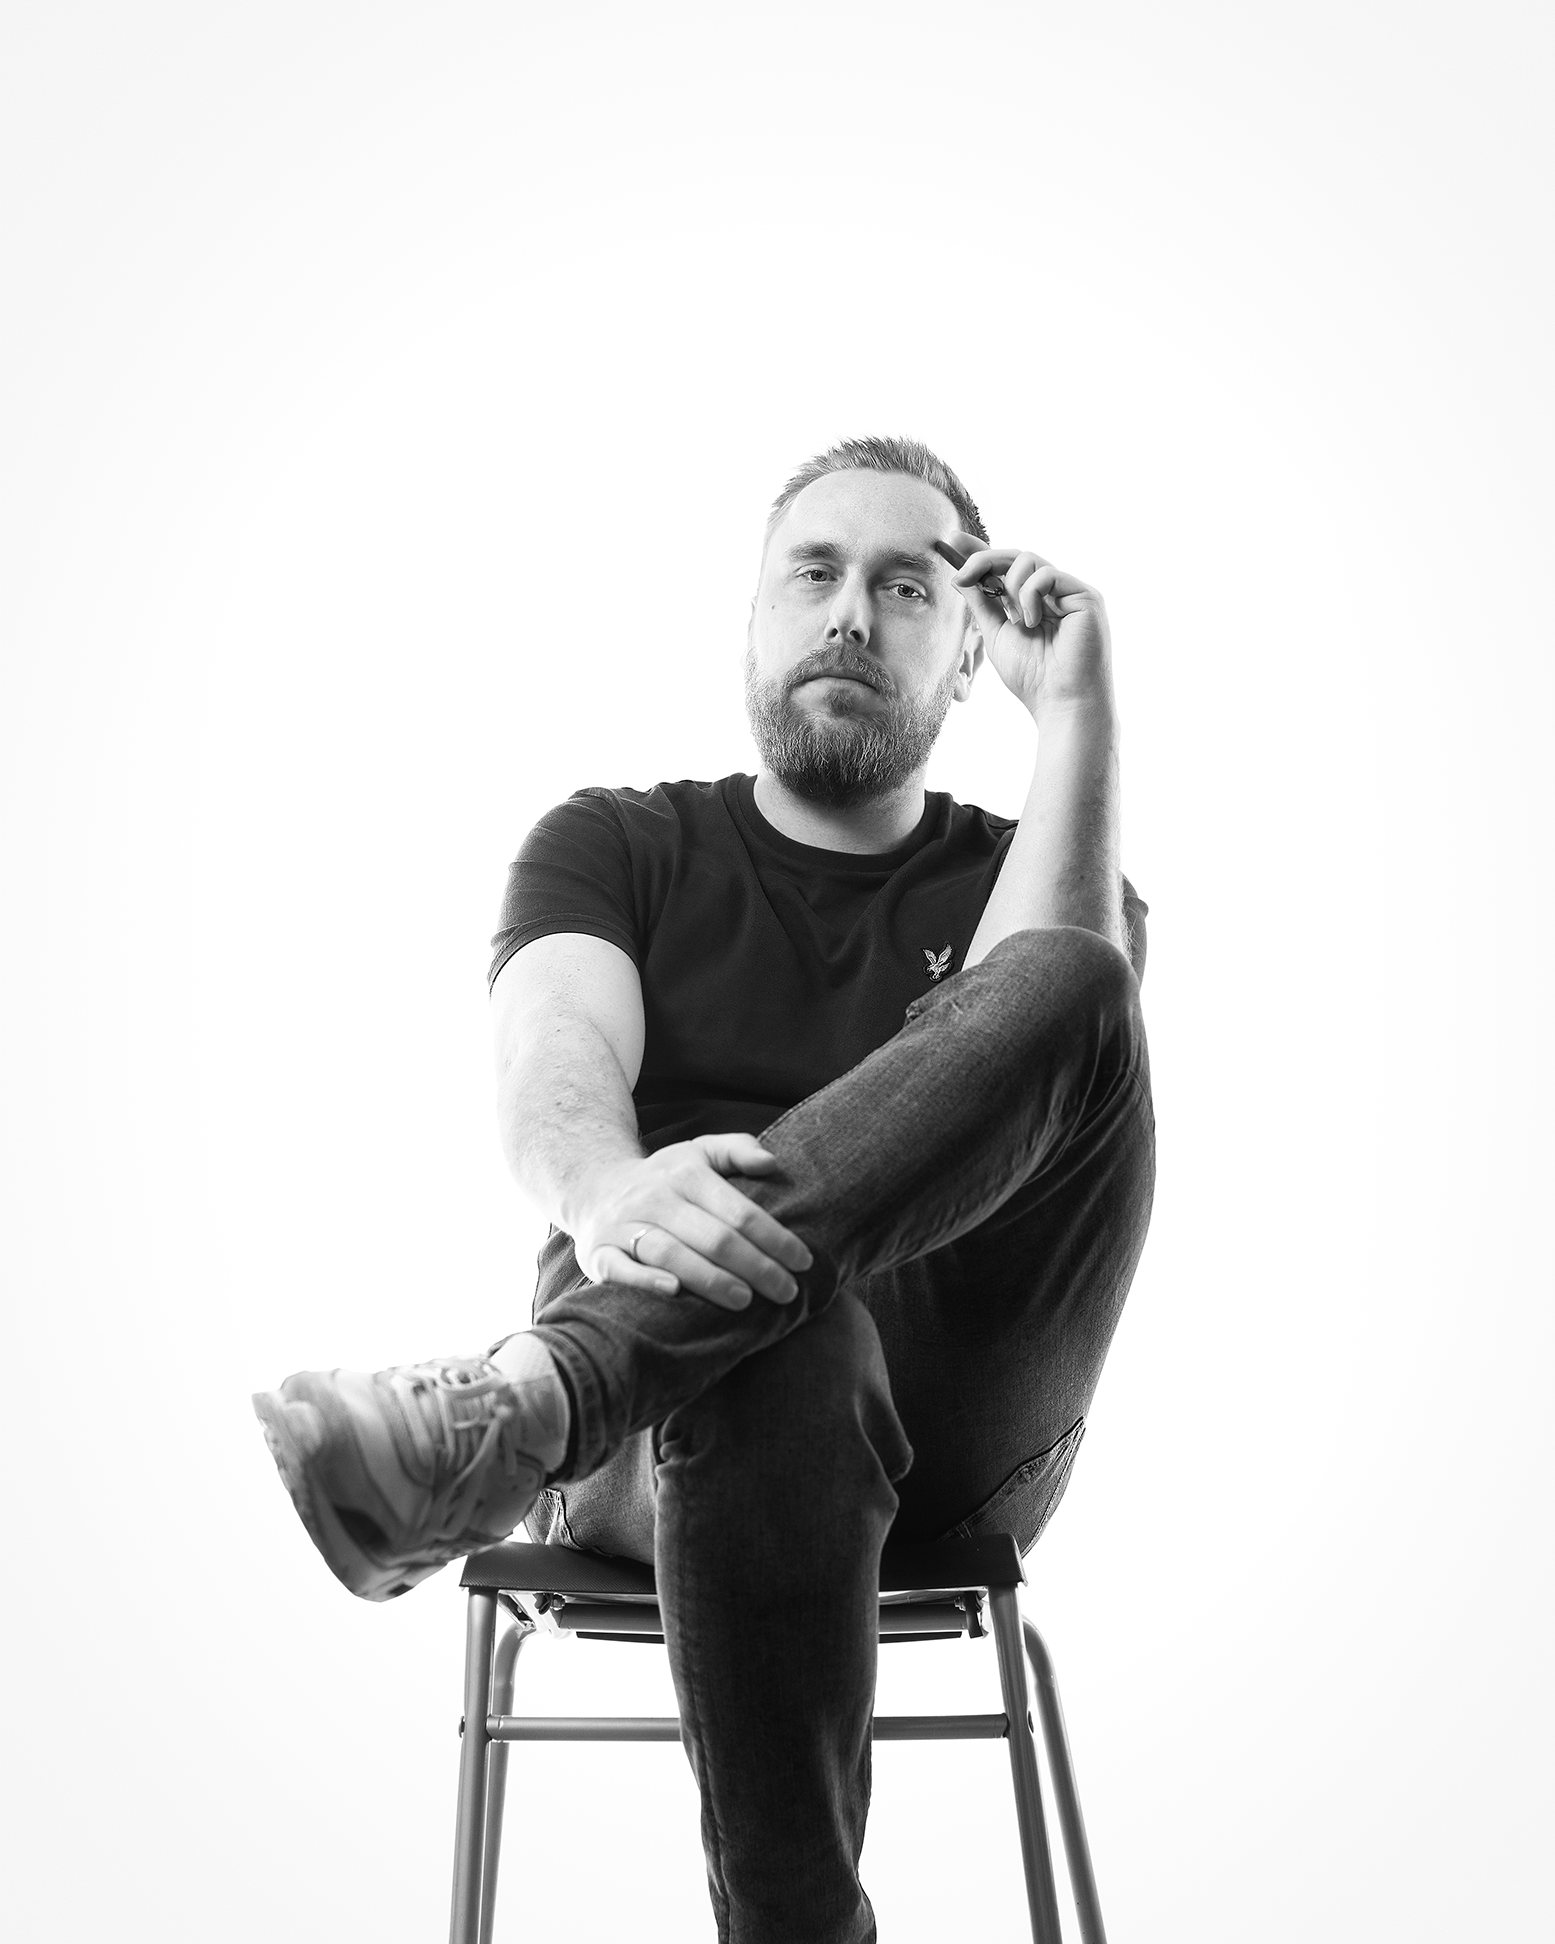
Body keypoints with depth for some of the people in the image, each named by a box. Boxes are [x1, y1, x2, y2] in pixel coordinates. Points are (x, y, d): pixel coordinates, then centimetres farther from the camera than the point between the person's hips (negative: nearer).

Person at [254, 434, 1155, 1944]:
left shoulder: (1023, 880, 16)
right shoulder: (616, 846, 14)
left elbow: (1061, 1017, -10)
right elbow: (555, 1065, -9)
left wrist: (1075, 702, -10)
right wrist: (606, 1192, -33)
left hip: (957, 1445, 2)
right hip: (675, 1422, -1)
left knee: (1065, 988, -27)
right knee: (783, 1349, -41)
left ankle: (519, 1413, -42)